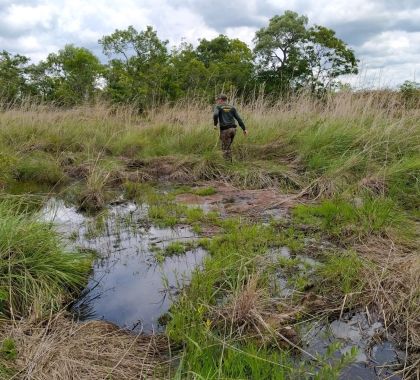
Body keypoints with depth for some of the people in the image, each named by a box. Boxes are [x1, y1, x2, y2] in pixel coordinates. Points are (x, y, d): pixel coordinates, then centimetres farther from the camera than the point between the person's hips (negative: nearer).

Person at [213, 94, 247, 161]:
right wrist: (244, 129, 7)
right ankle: (229, 161, 24)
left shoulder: (218, 107, 1)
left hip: (225, 130, -5)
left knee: (225, 149, 2)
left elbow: (215, 115, -20)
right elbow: (238, 118, 7)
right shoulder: (232, 107, 14)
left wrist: (215, 124, -6)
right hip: (233, 129, 5)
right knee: (228, 146, 22)